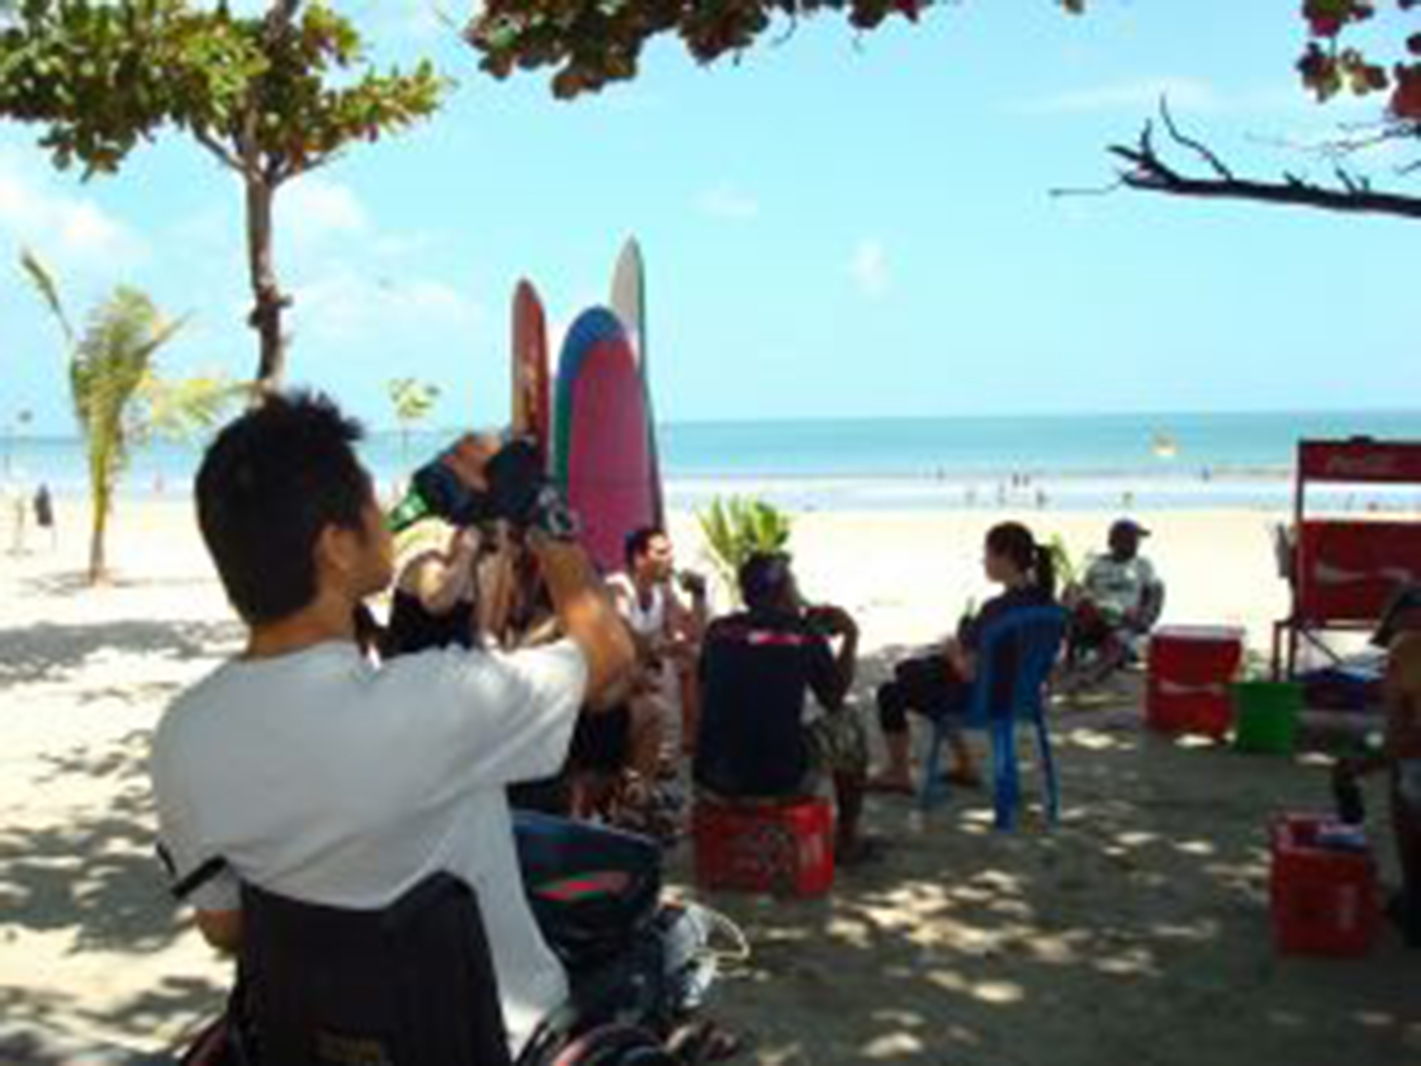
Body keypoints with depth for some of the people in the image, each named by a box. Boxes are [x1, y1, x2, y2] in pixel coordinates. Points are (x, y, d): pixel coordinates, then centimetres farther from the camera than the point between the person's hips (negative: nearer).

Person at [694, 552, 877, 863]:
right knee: (847, 724, 22)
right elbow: (835, 698, 13)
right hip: (780, 782, -4)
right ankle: (848, 840, 32)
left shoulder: (718, 631, 5)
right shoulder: (806, 636, -2)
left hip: (711, 782, 4)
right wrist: (851, 639, 25)